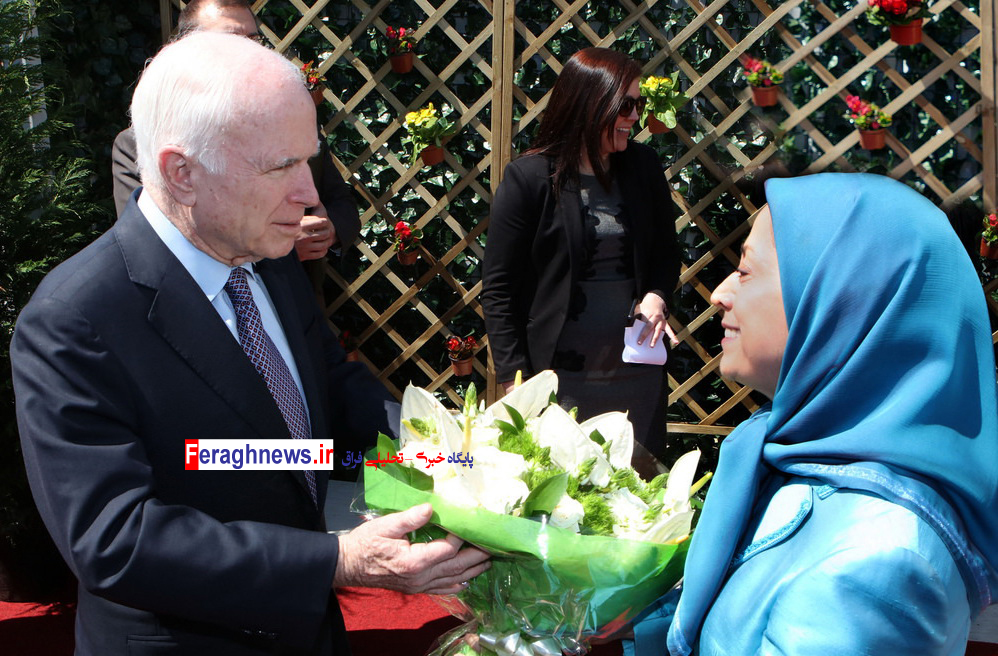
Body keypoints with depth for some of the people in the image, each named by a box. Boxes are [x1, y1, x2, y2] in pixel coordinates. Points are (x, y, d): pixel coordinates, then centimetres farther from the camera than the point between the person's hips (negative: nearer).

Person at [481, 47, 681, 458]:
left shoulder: (643, 166, 6)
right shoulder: (529, 178, -7)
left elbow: (666, 252, 18)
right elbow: (498, 288, -5)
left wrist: (656, 295, -4)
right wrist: (515, 379, -9)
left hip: (637, 375, 5)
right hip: (557, 377, -4)